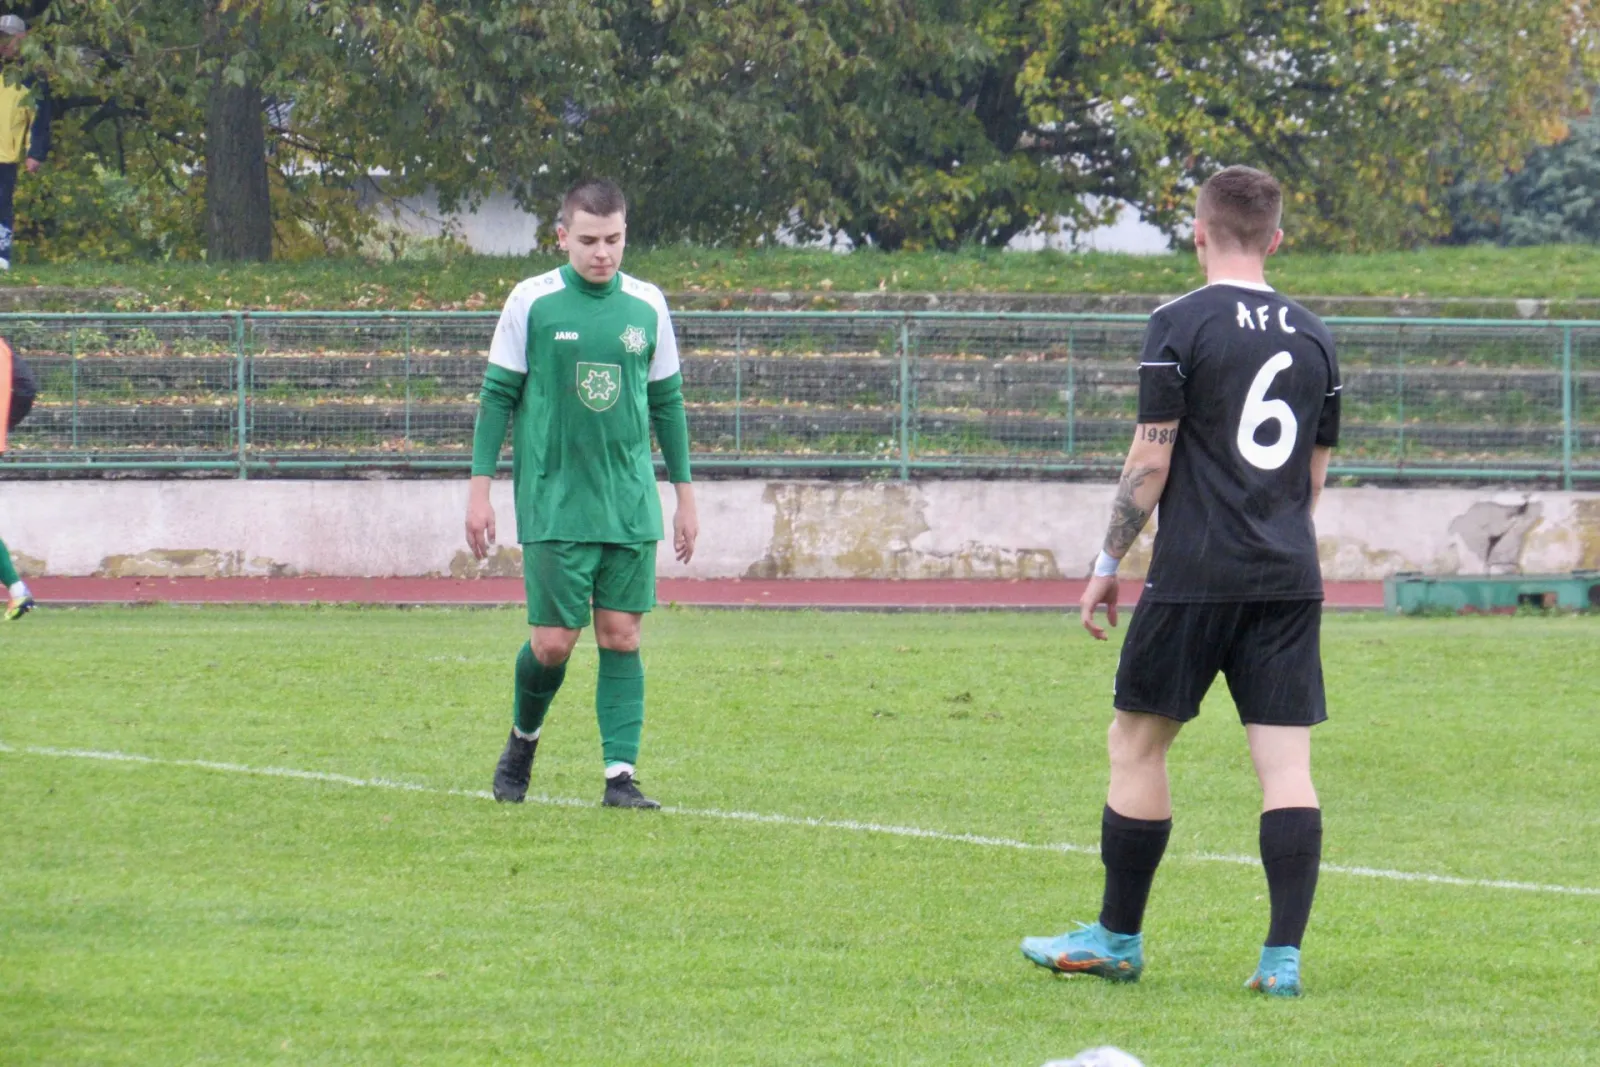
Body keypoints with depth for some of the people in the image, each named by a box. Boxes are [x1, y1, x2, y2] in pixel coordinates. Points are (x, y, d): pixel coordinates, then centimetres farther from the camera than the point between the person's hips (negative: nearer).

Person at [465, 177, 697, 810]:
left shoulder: (648, 306, 6)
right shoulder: (532, 302, -3)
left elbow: (667, 402, 14)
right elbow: (498, 395, 2)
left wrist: (685, 495, 14)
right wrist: (480, 487, -3)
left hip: (630, 507, 3)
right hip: (553, 503, -3)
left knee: (621, 636, -2)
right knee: (554, 640, -3)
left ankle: (621, 776, -1)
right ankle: (523, 739, 24)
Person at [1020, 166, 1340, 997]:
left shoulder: (1181, 325, -5)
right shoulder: (1312, 336, 11)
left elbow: (1151, 460, -8)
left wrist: (1108, 563, 1)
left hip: (1194, 576, -5)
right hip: (1291, 579, 5)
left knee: (1137, 742, 9)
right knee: (1285, 761, 1)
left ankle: (1117, 939, 15)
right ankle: (1284, 956, -6)